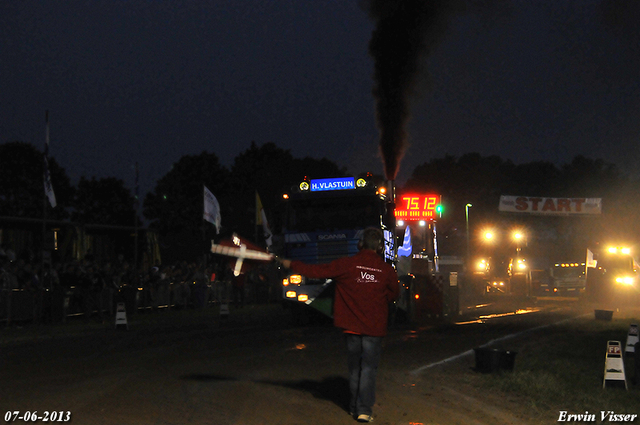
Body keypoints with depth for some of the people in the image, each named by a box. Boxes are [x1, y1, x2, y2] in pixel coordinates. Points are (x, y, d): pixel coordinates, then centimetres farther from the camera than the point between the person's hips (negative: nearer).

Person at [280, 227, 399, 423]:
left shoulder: (347, 264, -8)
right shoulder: (387, 270, -6)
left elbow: (318, 271, -4)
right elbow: (394, 293, 10)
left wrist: (291, 265, 8)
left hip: (351, 326, 1)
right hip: (374, 327, -1)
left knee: (355, 367, 15)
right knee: (368, 368, 1)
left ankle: (355, 407, 22)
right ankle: (364, 409, -7)